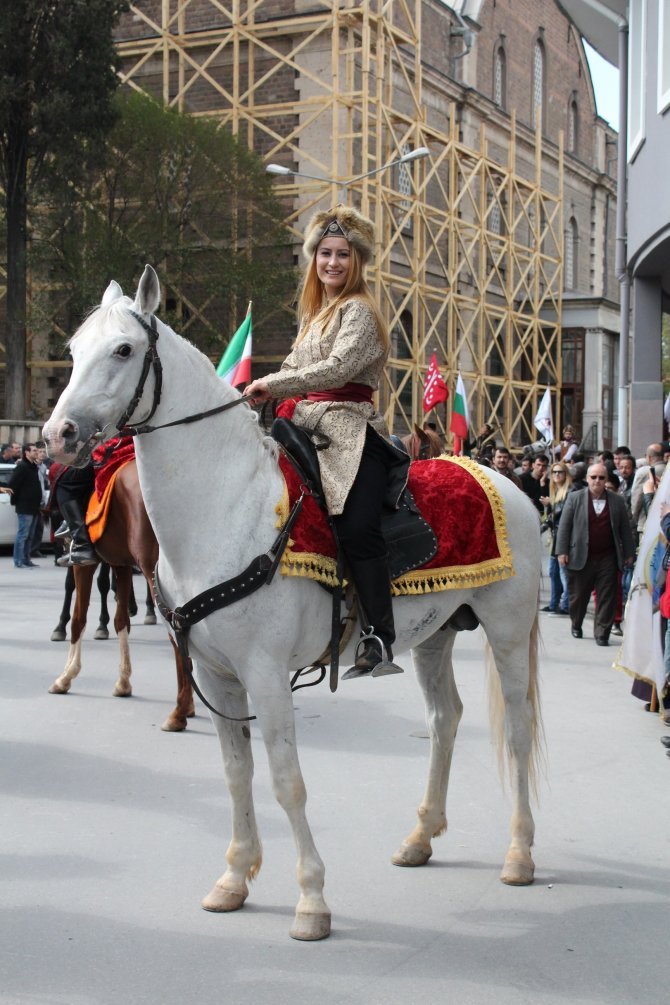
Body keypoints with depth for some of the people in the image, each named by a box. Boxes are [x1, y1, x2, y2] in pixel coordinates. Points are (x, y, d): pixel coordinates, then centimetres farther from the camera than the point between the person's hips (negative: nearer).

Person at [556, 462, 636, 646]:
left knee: (607, 598, -2)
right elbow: (564, 526, 0)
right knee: (578, 595, 10)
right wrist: (562, 551, -6)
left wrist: (629, 553, 8)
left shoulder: (617, 501, 6)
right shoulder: (575, 498, 1)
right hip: (581, 558, -1)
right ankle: (576, 625, 33)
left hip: (607, 557, 1)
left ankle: (602, 634, 4)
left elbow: (625, 529, 10)